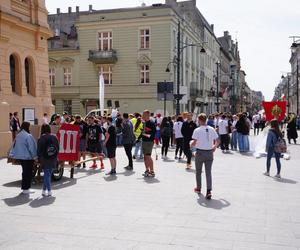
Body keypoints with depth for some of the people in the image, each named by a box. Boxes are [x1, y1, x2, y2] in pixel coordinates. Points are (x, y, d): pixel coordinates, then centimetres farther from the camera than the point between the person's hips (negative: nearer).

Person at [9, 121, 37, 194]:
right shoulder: (28, 136, -17)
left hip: (20, 156, 8)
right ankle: (26, 189, 4)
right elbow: (31, 147, -15)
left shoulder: (18, 136, 6)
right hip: (27, 157, -8)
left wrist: (12, 155, 19)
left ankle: (24, 187, 24)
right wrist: (35, 157, -8)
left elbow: (14, 146, 12)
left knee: (25, 172, 17)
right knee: (28, 173, 1)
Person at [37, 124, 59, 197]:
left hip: (45, 159, -3)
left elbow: (39, 150, -5)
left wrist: (39, 159, 6)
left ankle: (49, 191, 0)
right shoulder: (54, 138, 2)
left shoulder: (41, 139, -9)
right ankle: (44, 189, 18)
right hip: (53, 159, 3)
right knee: (48, 174, 12)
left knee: (47, 174, 3)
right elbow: (58, 149, 7)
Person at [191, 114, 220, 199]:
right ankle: (209, 191, -8)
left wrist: (192, 145, 7)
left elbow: (194, 143, -15)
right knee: (208, 172, 4)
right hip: (209, 152, 3)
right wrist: (214, 147, 18)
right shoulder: (211, 129, 0)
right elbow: (218, 141, 1)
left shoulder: (197, 130, -12)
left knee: (198, 172, 17)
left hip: (200, 152, -3)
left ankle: (198, 188, 32)